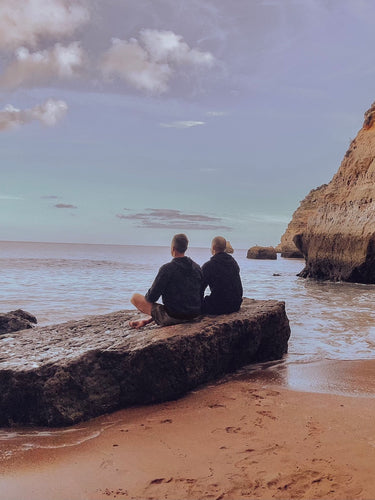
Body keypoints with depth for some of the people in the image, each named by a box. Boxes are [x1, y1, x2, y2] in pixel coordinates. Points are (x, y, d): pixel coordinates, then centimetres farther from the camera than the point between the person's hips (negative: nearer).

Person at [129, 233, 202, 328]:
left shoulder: (167, 268, -15)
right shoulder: (197, 267, 4)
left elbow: (152, 297, -12)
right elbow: (200, 295, 12)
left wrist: (147, 297, 11)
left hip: (174, 316, -7)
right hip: (195, 315, 7)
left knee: (135, 297, 3)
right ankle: (148, 320, 31)